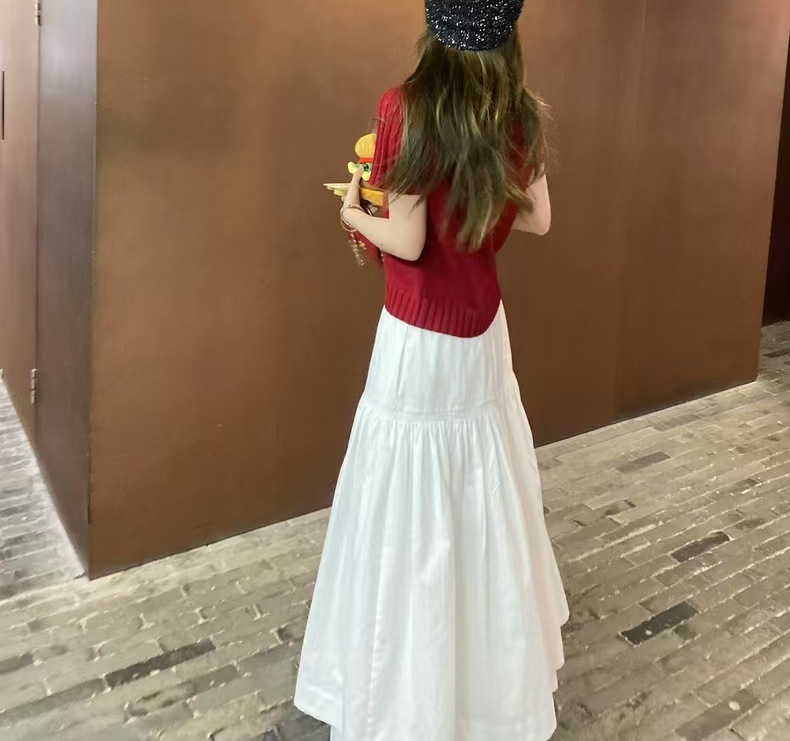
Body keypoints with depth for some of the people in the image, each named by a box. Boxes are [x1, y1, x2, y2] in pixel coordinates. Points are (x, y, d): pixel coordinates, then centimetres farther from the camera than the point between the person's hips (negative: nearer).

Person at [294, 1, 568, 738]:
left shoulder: (407, 107, -16)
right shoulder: (518, 114, 1)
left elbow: (408, 242, -18)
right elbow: (537, 218, 8)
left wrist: (354, 215, 1)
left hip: (420, 338, -6)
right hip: (484, 329, 6)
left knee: (413, 510, 6)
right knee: (481, 496, 21)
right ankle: (491, 654, 42)